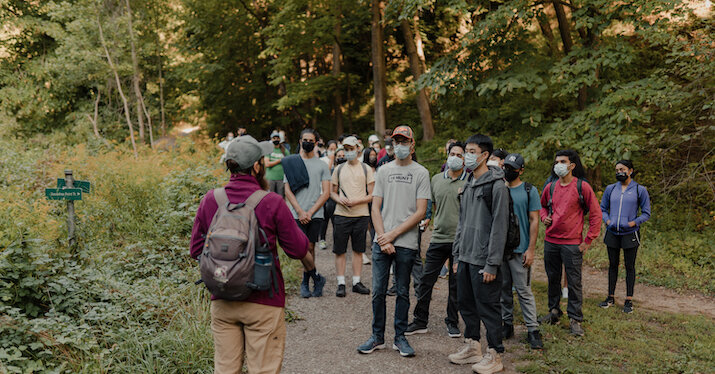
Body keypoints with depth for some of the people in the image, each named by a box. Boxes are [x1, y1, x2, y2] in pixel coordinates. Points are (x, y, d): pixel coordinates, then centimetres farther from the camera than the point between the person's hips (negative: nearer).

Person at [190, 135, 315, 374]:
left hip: (222, 302, 4)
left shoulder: (210, 201, -4)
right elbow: (297, 249, -6)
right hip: (263, 303, -3)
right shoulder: (272, 203, -14)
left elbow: (196, 250, 4)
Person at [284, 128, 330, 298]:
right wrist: (300, 211, -7)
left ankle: (305, 282, 17)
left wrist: (310, 212, -7)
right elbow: (288, 190, 4)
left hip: (316, 214, 0)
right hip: (297, 214, 0)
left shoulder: (322, 165, 7)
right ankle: (316, 277, 8)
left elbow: (326, 193, 2)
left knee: (310, 247, 3)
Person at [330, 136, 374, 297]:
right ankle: (341, 283, 8)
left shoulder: (366, 169, 4)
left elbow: (372, 195, 1)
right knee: (340, 250, 1)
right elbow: (332, 192, 14)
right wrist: (339, 199, -8)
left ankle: (356, 282, 15)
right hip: (341, 214, 1)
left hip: (361, 214, -1)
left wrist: (357, 201, -14)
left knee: (358, 250, 6)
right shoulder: (339, 169, 10)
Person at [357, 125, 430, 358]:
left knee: (403, 292, 8)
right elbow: (375, 208, 7)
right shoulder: (384, 171, 10)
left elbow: (420, 212, -5)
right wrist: (383, 238, -6)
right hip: (381, 241, 2)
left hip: (406, 243, -2)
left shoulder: (421, 173, 1)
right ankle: (377, 337, 18)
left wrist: (393, 234, -11)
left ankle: (400, 338, 20)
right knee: (378, 291, 5)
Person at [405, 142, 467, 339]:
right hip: (438, 238, 3)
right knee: (426, 280, 4)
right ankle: (420, 321, 16)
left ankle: (452, 322, 23)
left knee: (456, 284, 9)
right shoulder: (436, 179, 9)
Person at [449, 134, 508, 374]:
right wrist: (457, 255, 15)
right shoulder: (468, 185, 14)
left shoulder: (497, 185, -12)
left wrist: (492, 264, -18)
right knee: (466, 304, 15)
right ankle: (472, 347, 30)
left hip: (483, 260, -8)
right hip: (465, 258, 8)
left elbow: (499, 227, -16)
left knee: (488, 307, 0)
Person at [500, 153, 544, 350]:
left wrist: (531, 249, -10)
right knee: (503, 288, 10)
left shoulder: (529, 191, -1)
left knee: (523, 290, -3)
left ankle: (532, 329, 3)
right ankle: (507, 324, 22)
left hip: (520, 250, -4)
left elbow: (534, 220, -3)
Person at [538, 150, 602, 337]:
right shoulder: (550, 187, 7)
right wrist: (544, 216, 4)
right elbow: (542, 205, 27)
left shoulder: (582, 187, -6)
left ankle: (575, 319, 10)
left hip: (572, 243, -4)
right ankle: (554, 311, 30)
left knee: (574, 282, 0)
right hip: (550, 241, 5)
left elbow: (596, 214, -4)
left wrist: (588, 240, -7)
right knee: (553, 278, 14)